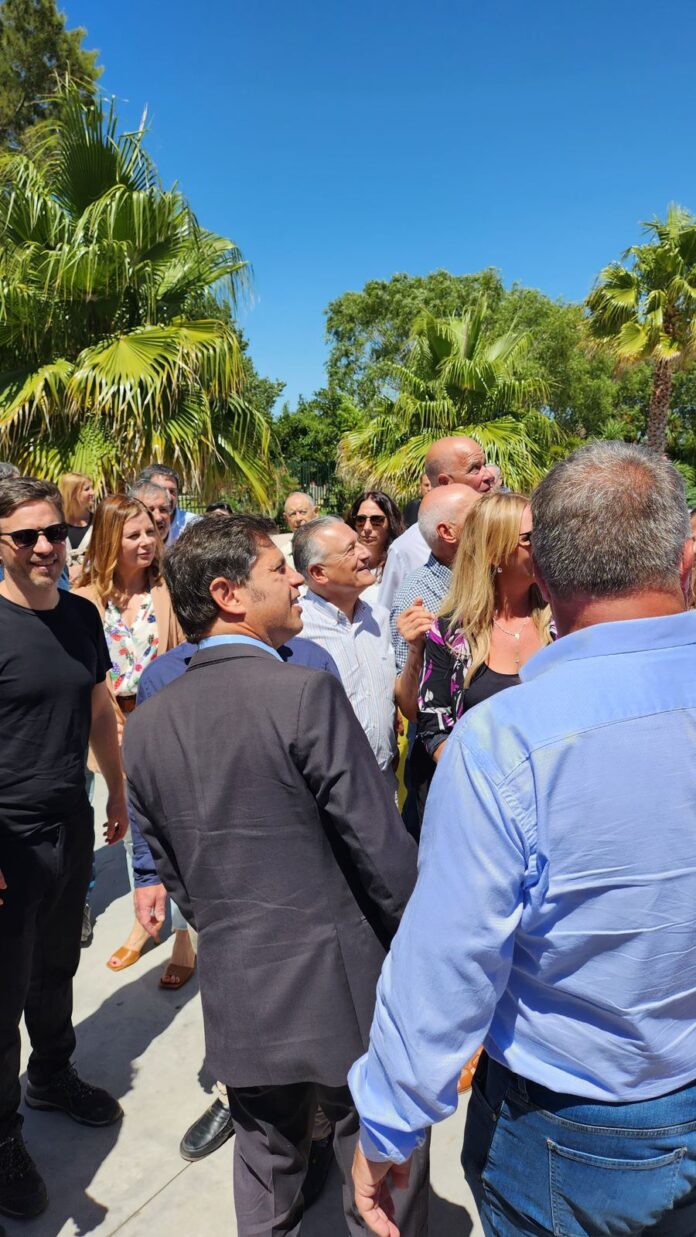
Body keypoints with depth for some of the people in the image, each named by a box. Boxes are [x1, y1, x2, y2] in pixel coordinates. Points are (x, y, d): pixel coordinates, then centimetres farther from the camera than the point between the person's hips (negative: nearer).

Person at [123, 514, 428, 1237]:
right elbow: (382, 850, -18)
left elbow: (168, 867, 6)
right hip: (340, 986, -5)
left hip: (233, 996, 6)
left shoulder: (147, 723, -2)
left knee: (266, 1170, 26)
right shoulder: (306, 693, -20)